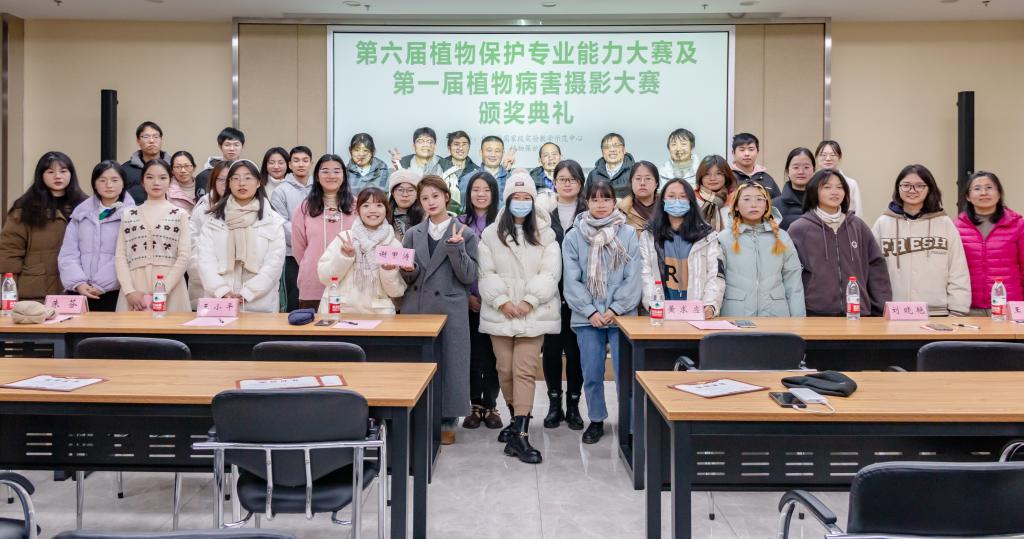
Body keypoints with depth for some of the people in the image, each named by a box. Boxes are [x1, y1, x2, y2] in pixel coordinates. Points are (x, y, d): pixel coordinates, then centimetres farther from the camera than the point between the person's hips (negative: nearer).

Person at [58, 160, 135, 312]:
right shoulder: (81, 212, 12)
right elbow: (68, 254, 7)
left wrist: (101, 286, -11)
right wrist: (78, 283, -7)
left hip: (114, 293, -3)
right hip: (78, 293, 3)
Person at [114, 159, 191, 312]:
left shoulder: (180, 215, 6)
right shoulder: (128, 215, 12)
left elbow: (184, 256, -2)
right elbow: (121, 255, 5)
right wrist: (129, 291, -8)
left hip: (170, 292, -1)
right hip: (135, 291, 2)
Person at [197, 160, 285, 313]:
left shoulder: (273, 221, 3)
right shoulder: (214, 220, 7)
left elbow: (274, 263, -5)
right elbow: (206, 260, -1)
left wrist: (247, 293, -14)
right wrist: (222, 291, -15)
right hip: (219, 302, 1)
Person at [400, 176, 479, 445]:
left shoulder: (465, 234, 0)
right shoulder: (413, 234, 10)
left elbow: (468, 277, -5)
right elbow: (408, 278, 11)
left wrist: (456, 247, -17)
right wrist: (408, 270, -12)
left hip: (450, 309, -3)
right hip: (415, 308, 3)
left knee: (449, 363, 1)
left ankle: (447, 422, 14)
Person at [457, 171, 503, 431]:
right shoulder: (460, 223, 5)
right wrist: (468, 296, -5)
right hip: (468, 301, 1)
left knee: (492, 354, 3)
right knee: (472, 353, 4)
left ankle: (490, 406, 14)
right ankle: (475, 406, 15)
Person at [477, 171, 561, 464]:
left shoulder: (545, 234, 7)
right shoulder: (491, 234, 7)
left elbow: (550, 273, -2)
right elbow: (486, 273, 1)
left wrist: (529, 301, -13)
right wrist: (502, 301, -12)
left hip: (533, 313, -1)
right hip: (500, 313, 1)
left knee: (525, 371, -8)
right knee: (506, 370, 6)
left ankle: (520, 434, -8)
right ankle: (517, 419, 28)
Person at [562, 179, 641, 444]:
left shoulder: (629, 234, 2)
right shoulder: (573, 237, 3)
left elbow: (633, 278, -2)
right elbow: (571, 280, 0)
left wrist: (615, 309, -9)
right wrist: (590, 311, -9)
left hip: (621, 316, -1)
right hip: (587, 318, 1)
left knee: (625, 373, -3)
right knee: (591, 375, 8)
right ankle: (596, 420, 26)